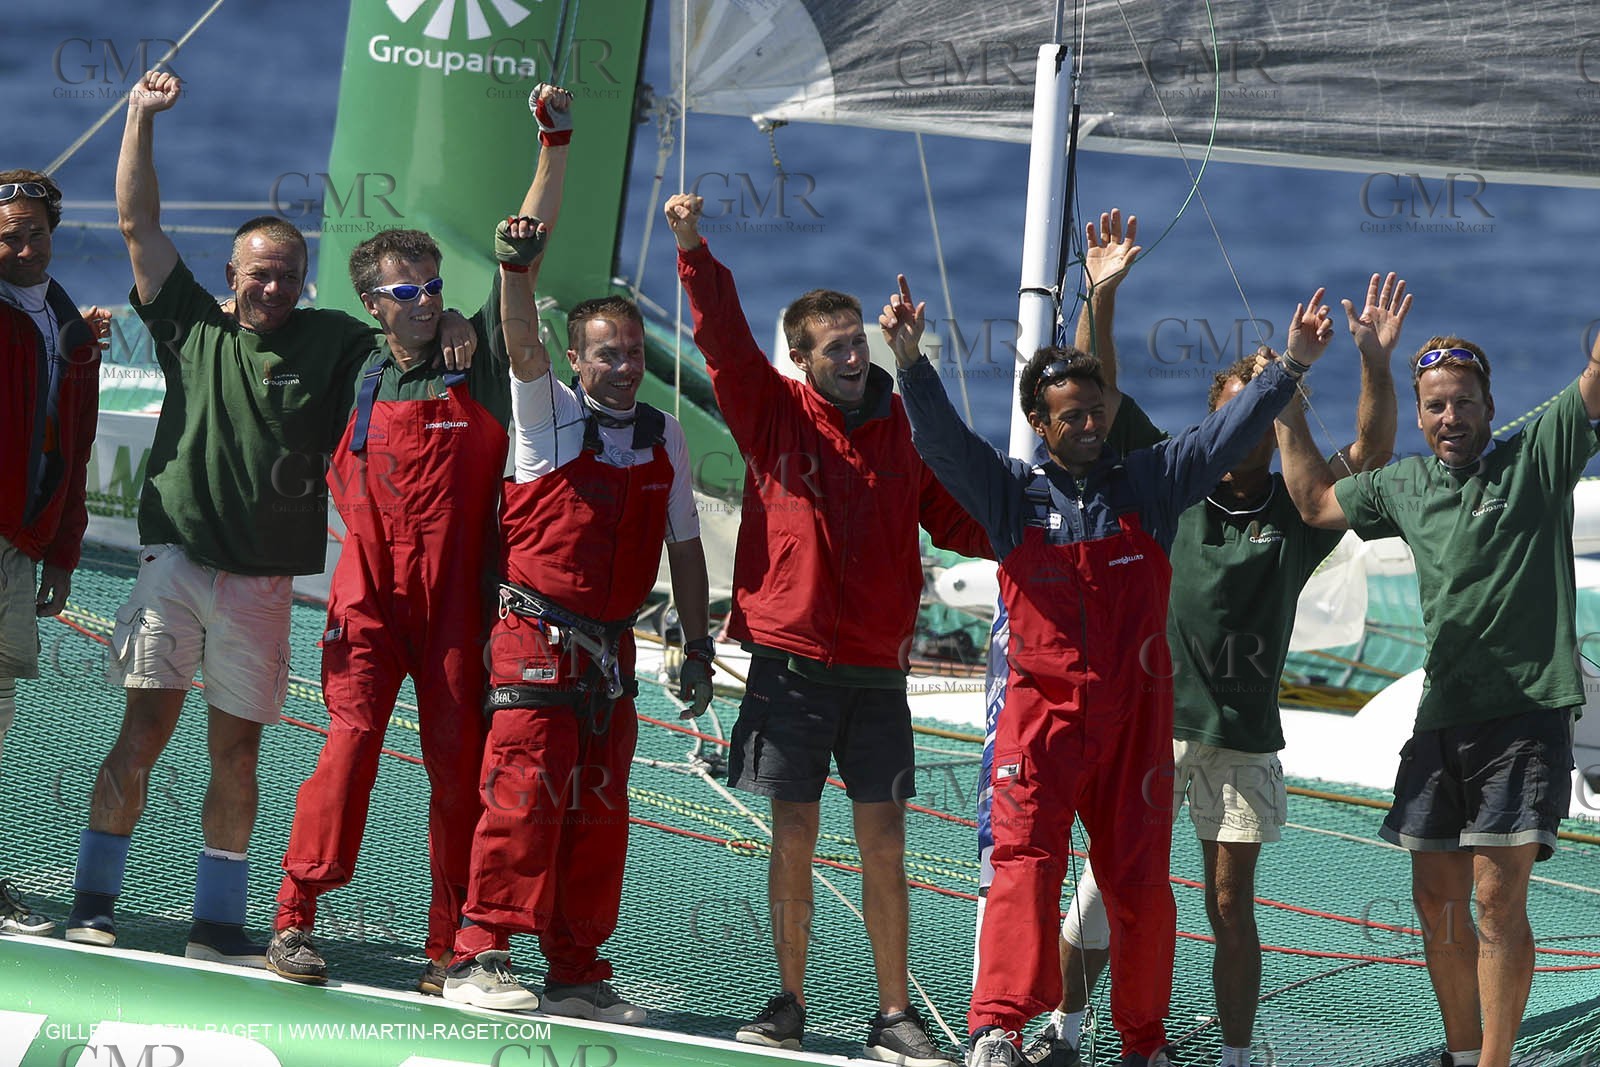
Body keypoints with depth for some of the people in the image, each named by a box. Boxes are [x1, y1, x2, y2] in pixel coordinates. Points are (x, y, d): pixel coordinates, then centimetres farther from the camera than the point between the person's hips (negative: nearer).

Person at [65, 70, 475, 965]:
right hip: (177, 561, -1)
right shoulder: (194, 327, 7)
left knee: (237, 750, 4)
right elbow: (139, 224, 7)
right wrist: (143, 118, 5)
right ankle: (95, 899, -2)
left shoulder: (333, 343, 8)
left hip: (264, 580, 1)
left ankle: (219, 922, 10)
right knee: (145, 730, -8)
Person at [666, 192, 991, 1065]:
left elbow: (954, 519, 12)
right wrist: (693, 250, -20)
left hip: (877, 667, 1)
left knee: (883, 844, 1)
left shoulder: (904, 428, 7)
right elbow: (723, 338, -9)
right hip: (792, 660, -1)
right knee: (792, 839, 4)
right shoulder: (774, 413, 2)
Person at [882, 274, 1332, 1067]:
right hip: (1042, 712, -2)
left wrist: (1291, 365, -7)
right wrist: (910, 361, -24)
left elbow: (1228, 434, 3)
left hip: (1135, 716, 2)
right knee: (1025, 861, -17)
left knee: (1140, 882, 6)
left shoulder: (1148, 485, 7)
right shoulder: (1012, 494, 4)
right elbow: (940, 438, -8)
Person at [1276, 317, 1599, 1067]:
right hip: (1441, 717, 6)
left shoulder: (1536, 459, -1)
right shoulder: (1407, 486, 14)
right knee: (1437, 898, 9)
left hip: (1525, 712, -6)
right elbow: (1315, 501, 27)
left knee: (1497, 896, -11)